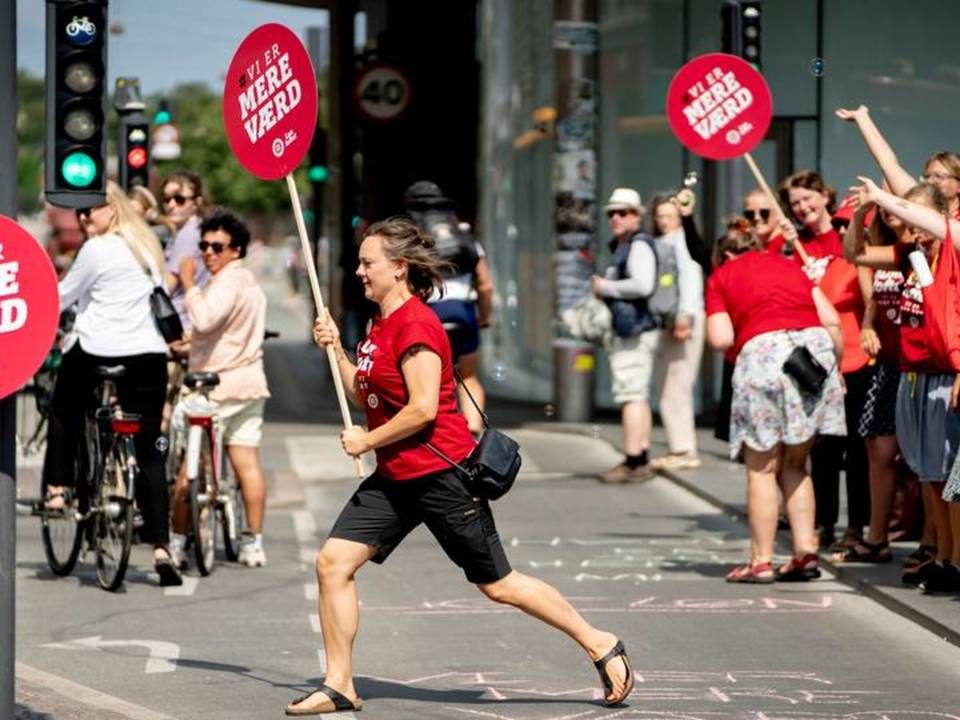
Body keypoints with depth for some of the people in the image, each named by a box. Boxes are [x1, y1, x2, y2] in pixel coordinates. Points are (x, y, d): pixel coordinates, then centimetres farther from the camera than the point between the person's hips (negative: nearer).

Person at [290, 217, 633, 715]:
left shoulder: (415, 324, -17)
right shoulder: (381, 323, 13)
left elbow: (423, 410, -23)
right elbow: (365, 397, 20)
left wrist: (367, 441, -13)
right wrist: (336, 350, 9)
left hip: (440, 473, -9)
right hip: (395, 478, 9)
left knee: (497, 584, 0)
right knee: (332, 562, -3)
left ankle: (602, 647, 13)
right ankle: (339, 686, 4)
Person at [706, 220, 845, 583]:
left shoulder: (721, 276, 15)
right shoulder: (789, 265, 26)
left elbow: (721, 339, 1)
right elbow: (832, 320, 15)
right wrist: (835, 368, 21)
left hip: (763, 352, -4)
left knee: (762, 467, 5)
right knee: (794, 465, 16)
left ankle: (761, 561, 4)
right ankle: (806, 552, 9)